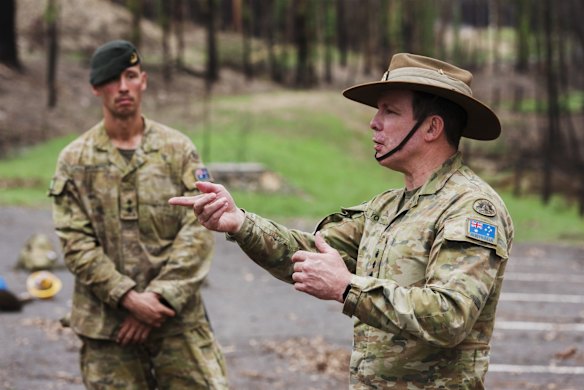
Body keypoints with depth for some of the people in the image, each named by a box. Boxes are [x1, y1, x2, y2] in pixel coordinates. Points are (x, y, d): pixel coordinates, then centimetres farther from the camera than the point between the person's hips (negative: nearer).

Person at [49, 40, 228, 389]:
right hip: (106, 324, 0)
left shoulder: (178, 149, 5)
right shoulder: (75, 161, 5)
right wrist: (130, 299, -14)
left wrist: (159, 297, -11)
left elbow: (198, 232, -2)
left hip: (177, 317, 0)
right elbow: (76, 244, -3)